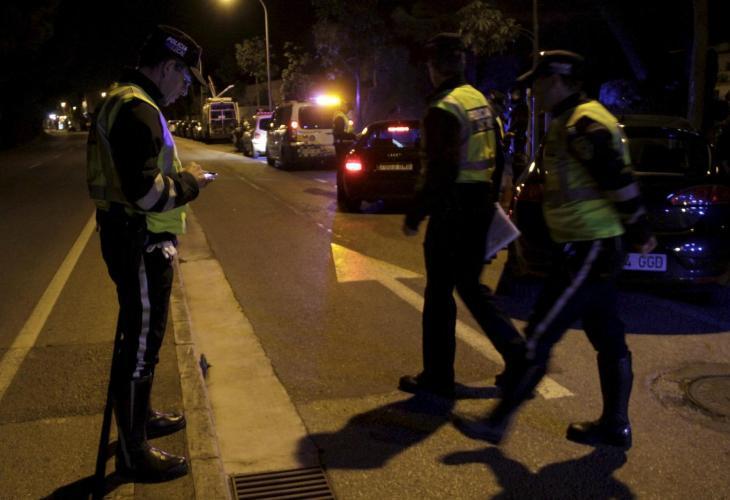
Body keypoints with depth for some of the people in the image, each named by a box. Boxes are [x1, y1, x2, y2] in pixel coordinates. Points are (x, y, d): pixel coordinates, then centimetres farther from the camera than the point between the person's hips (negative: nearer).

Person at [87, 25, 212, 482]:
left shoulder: (126, 102, 14)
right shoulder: (138, 109, -21)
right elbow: (144, 191, -29)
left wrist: (178, 176, 10)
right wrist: (189, 183, -12)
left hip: (134, 238, 11)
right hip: (140, 243, -11)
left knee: (140, 336, 23)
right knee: (141, 344, -1)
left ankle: (141, 417, 41)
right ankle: (133, 454, 11)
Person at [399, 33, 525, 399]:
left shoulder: (443, 110, -16)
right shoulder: (480, 101, 11)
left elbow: (441, 172, -22)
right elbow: (497, 158, 16)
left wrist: (414, 217, -14)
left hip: (452, 209, -9)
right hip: (480, 205, 9)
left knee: (439, 293, 3)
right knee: (470, 285, 20)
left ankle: (437, 378, 13)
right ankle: (518, 355, 18)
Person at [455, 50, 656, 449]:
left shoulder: (582, 124, -17)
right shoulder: (577, 121, 16)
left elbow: (619, 182, -21)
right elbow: (615, 182, 21)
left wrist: (637, 232, -12)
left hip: (587, 251, -11)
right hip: (592, 248, 11)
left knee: (538, 338, -5)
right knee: (608, 341, 16)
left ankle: (498, 422, 3)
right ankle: (615, 425, 27)